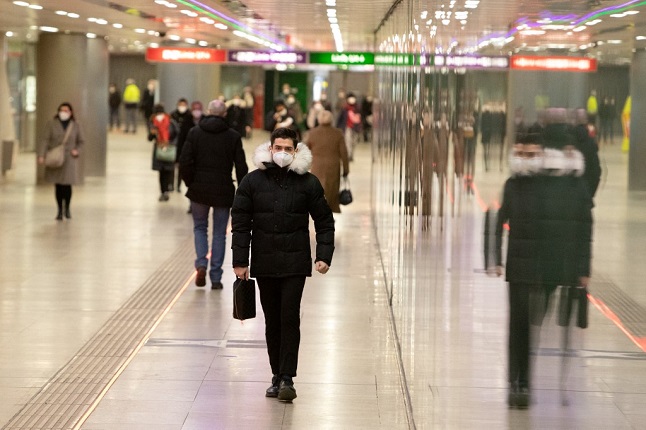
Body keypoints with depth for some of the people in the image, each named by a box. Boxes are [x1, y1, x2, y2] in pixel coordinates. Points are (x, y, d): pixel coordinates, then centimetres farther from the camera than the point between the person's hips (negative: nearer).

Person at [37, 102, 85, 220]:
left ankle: (67, 208, 20)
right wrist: (41, 155, -13)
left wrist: (77, 150, -6)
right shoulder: (52, 124, 1)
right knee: (58, 186, 3)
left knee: (67, 186, -4)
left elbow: (81, 142, 14)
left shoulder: (75, 126, 4)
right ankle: (60, 210, 15)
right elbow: (46, 140, -3)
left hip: (69, 160, 0)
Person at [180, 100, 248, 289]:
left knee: (200, 227, 18)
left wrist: (190, 183, 5)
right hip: (223, 191, 0)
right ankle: (216, 277, 7)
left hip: (199, 189, 0)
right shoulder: (233, 136, -3)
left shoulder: (194, 133, -3)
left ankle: (201, 264, -5)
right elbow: (241, 167, -4)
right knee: (219, 233, 9)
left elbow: (185, 162, -9)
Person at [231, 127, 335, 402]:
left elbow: (324, 222, 6)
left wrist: (324, 256, -4)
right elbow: (240, 223, 3)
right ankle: (277, 376, 18)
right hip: (264, 263, 2)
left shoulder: (308, 183, 1)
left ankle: (287, 378, -7)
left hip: (295, 263, -2)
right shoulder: (253, 181, 2)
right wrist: (240, 261, -2)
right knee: (272, 321, 9)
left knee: (290, 318, -8)